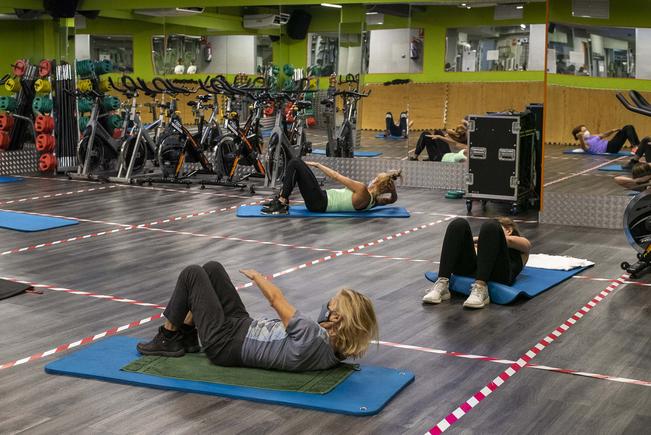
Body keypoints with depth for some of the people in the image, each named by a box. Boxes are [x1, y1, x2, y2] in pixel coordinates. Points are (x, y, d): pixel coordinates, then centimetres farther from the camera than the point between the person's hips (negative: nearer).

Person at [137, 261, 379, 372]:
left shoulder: (313, 339, -36)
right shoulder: (336, 346, -13)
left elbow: (276, 299, -23)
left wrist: (256, 276, -9)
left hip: (225, 342, -8)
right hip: (243, 327, 9)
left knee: (192, 274, -1)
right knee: (211, 269, 12)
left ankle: (168, 340, 16)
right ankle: (187, 335, 27)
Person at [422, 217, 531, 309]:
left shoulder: (522, 248, 34)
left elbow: (509, 240, 9)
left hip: (498, 275, -3)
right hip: (470, 270, 4)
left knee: (490, 226, -27)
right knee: (459, 224, -17)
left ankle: (480, 288, -42)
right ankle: (442, 285, -31)